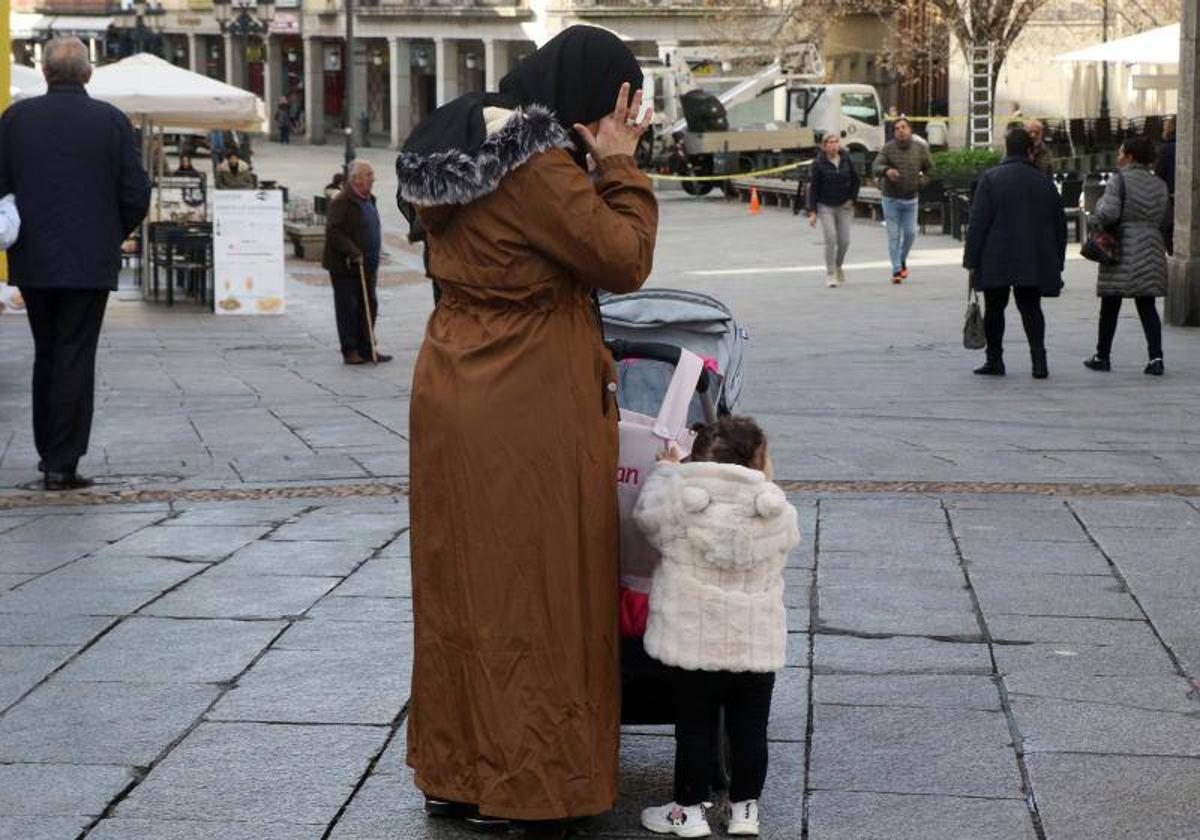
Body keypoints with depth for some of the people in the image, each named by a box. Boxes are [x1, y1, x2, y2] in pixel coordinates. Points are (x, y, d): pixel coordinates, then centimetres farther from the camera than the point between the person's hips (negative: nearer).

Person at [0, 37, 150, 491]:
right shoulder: (111, 121, -5)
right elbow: (136, 194, -5)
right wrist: (114, 235, 13)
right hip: (90, 261, -2)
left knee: (46, 356, 17)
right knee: (76, 360, 0)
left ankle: (48, 451, 23)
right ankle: (62, 464, -2)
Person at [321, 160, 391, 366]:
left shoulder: (368, 200, 14)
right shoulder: (341, 202, -13)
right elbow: (333, 232, -20)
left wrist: (373, 260, 15)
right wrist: (353, 253, -24)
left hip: (367, 266, 8)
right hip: (345, 266, -8)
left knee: (369, 306, 10)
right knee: (348, 308, -1)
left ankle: (366, 348, 18)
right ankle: (350, 351, 4)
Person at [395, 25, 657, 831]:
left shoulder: (460, 151, 9)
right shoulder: (541, 168, -21)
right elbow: (626, 260, -14)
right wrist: (620, 165, -8)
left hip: (457, 396, 9)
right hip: (528, 412, -9)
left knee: (463, 584, 15)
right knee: (531, 589, 2)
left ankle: (453, 770, 25)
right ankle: (518, 783, 11)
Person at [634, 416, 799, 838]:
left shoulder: (676, 501, -12)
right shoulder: (777, 511, -5)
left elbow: (645, 516, 6)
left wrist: (666, 470, 19)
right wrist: (766, 480, 23)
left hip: (694, 643, -2)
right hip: (758, 646, 2)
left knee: (695, 727, 8)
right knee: (749, 728, 13)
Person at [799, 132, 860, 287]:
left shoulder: (846, 160, 0)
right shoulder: (819, 164, -8)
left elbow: (856, 180, 12)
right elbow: (813, 188, -6)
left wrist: (852, 199, 1)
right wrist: (812, 212, -9)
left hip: (843, 206, 3)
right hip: (825, 206, -3)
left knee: (844, 241, 3)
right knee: (830, 240, -12)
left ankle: (838, 267, 31)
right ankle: (830, 274, -2)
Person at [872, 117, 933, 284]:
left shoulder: (920, 149, 0)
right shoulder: (888, 149, -7)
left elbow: (929, 169, 11)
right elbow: (876, 167, -18)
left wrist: (922, 179, -3)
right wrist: (886, 170, -39)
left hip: (910, 199, 2)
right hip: (891, 199, -2)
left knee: (910, 233, 3)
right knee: (894, 235, -1)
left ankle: (902, 260, 29)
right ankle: (897, 270, 4)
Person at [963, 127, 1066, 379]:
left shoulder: (991, 179, -5)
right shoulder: (1044, 182, 6)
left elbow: (978, 222, -9)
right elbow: (1060, 225, 11)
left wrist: (971, 259, -5)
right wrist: (1057, 262, 19)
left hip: (996, 261, -3)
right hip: (1034, 262, 3)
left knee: (994, 308, 9)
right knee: (1030, 308, 9)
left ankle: (994, 360, 10)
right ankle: (1039, 357, -5)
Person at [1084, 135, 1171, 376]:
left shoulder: (1120, 180, -8)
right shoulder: (1159, 185, 11)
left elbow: (1108, 213, -18)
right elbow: (1165, 219, 11)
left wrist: (1100, 204, 2)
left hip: (1123, 249, -5)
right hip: (1151, 249, 5)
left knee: (1110, 305, 6)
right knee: (1147, 305, 5)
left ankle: (1103, 355, 14)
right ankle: (1156, 357, -8)